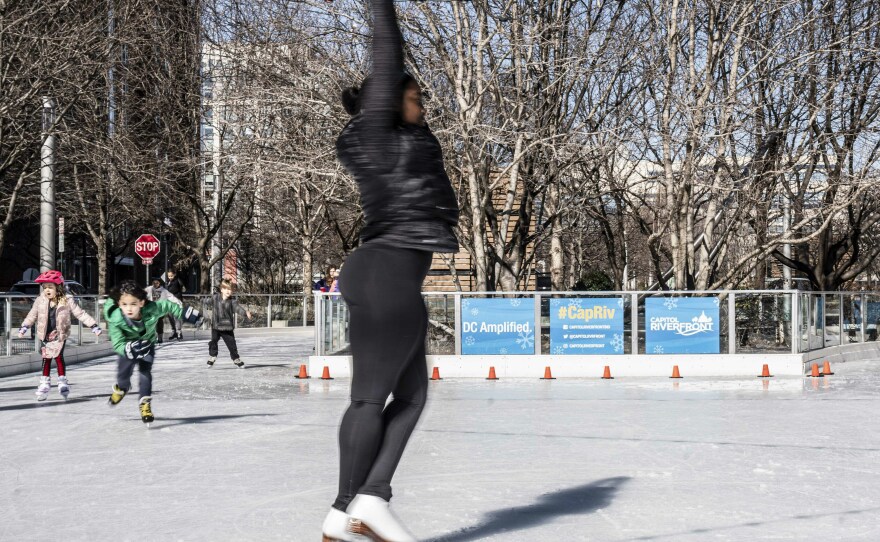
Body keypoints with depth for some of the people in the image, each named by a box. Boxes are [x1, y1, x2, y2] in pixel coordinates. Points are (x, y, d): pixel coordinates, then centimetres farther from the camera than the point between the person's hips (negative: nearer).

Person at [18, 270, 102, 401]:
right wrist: (24, 327, 11)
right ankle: (45, 382, 15)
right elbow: (32, 315, 12)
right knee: (46, 358, 5)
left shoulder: (67, 302, -10)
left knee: (58, 356, -8)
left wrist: (93, 325, -10)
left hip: (60, 335, -2)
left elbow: (80, 314, -7)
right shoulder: (40, 301, -4)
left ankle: (62, 381, 5)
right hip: (45, 336, 2)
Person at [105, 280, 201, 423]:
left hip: (147, 343, 0)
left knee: (145, 371, -10)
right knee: (124, 372, 4)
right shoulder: (115, 320, -37)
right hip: (127, 346, 0)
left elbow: (167, 305, -15)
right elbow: (118, 345, -37)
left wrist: (185, 312, -7)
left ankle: (145, 404, 4)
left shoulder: (152, 309, -36)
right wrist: (131, 349, -56)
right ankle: (121, 388, 40)